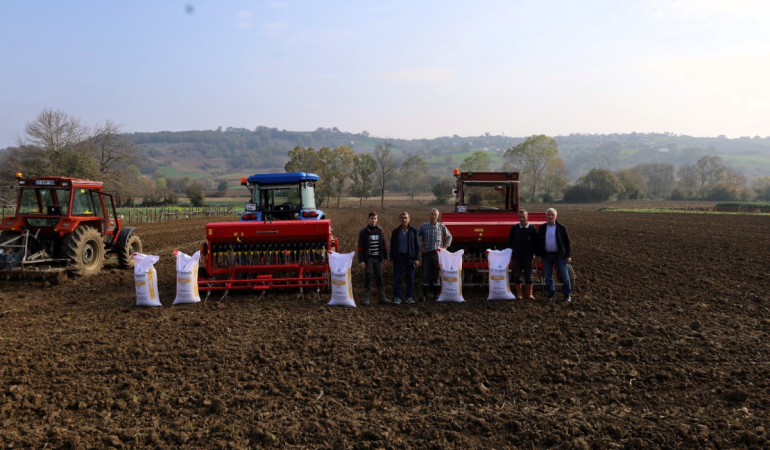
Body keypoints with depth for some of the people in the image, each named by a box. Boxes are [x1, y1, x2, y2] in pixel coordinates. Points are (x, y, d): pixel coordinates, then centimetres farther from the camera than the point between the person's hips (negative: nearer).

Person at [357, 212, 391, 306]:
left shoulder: (380, 231, 7)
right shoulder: (363, 232, -4)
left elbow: (383, 245, 12)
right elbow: (360, 247, -6)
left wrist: (385, 257, 7)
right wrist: (361, 261, -12)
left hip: (378, 258, 3)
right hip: (368, 258, -3)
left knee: (379, 278, 7)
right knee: (367, 278, 0)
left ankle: (382, 297, 13)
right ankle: (366, 298, 7)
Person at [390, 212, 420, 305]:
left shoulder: (413, 231, 1)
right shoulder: (395, 231, 4)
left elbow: (417, 245, 2)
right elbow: (392, 246, 8)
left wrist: (417, 258, -4)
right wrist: (392, 258, 2)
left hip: (410, 257, -1)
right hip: (398, 257, 1)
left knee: (410, 279, 3)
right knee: (397, 278, 2)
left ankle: (409, 297, 13)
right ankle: (397, 297, 10)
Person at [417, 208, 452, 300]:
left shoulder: (442, 226, 5)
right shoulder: (424, 226, 2)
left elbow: (449, 236, 16)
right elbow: (416, 236, 9)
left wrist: (445, 247, 6)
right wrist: (420, 247, 3)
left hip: (437, 253, 1)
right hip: (426, 253, -1)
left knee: (437, 273, 5)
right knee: (425, 273, -1)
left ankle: (436, 293, 15)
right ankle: (424, 294, 7)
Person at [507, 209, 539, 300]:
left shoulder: (532, 229, -2)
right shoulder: (514, 228, 0)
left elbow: (536, 243, 4)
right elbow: (510, 241, 6)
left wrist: (534, 253, -2)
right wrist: (510, 253, 2)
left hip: (528, 256, -1)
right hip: (516, 256, 1)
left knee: (528, 276, 7)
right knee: (517, 276, 4)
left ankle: (529, 294, 18)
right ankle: (519, 293, 16)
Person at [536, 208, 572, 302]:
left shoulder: (561, 228, -1)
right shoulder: (542, 228, 6)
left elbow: (567, 242, 0)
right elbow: (539, 242, 10)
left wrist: (568, 255, -4)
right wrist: (539, 254, 5)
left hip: (559, 255, -2)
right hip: (546, 256, 2)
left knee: (564, 276, 2)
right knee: (548, 277, 7)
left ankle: (567, 295, 14)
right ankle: (552, 295, 19)